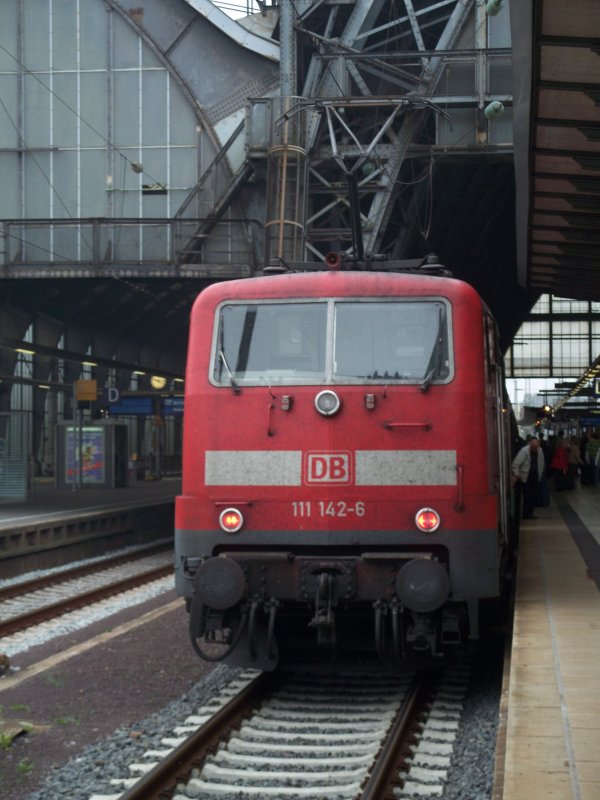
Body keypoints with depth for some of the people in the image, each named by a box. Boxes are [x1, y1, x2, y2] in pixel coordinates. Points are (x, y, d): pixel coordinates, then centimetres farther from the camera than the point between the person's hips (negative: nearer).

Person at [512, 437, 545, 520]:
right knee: (527, 496, -7)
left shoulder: (539, 450, -1)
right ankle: (526, 514, 1)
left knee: (535, 495, 6)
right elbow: (516, 464, -20)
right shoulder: (524, 451, -19)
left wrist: (541, 472, 13)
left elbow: (541, 462, 15)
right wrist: (516, 475, -23)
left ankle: (530, 512, 18)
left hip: (535, 477, 6)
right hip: (525, 478, -6)